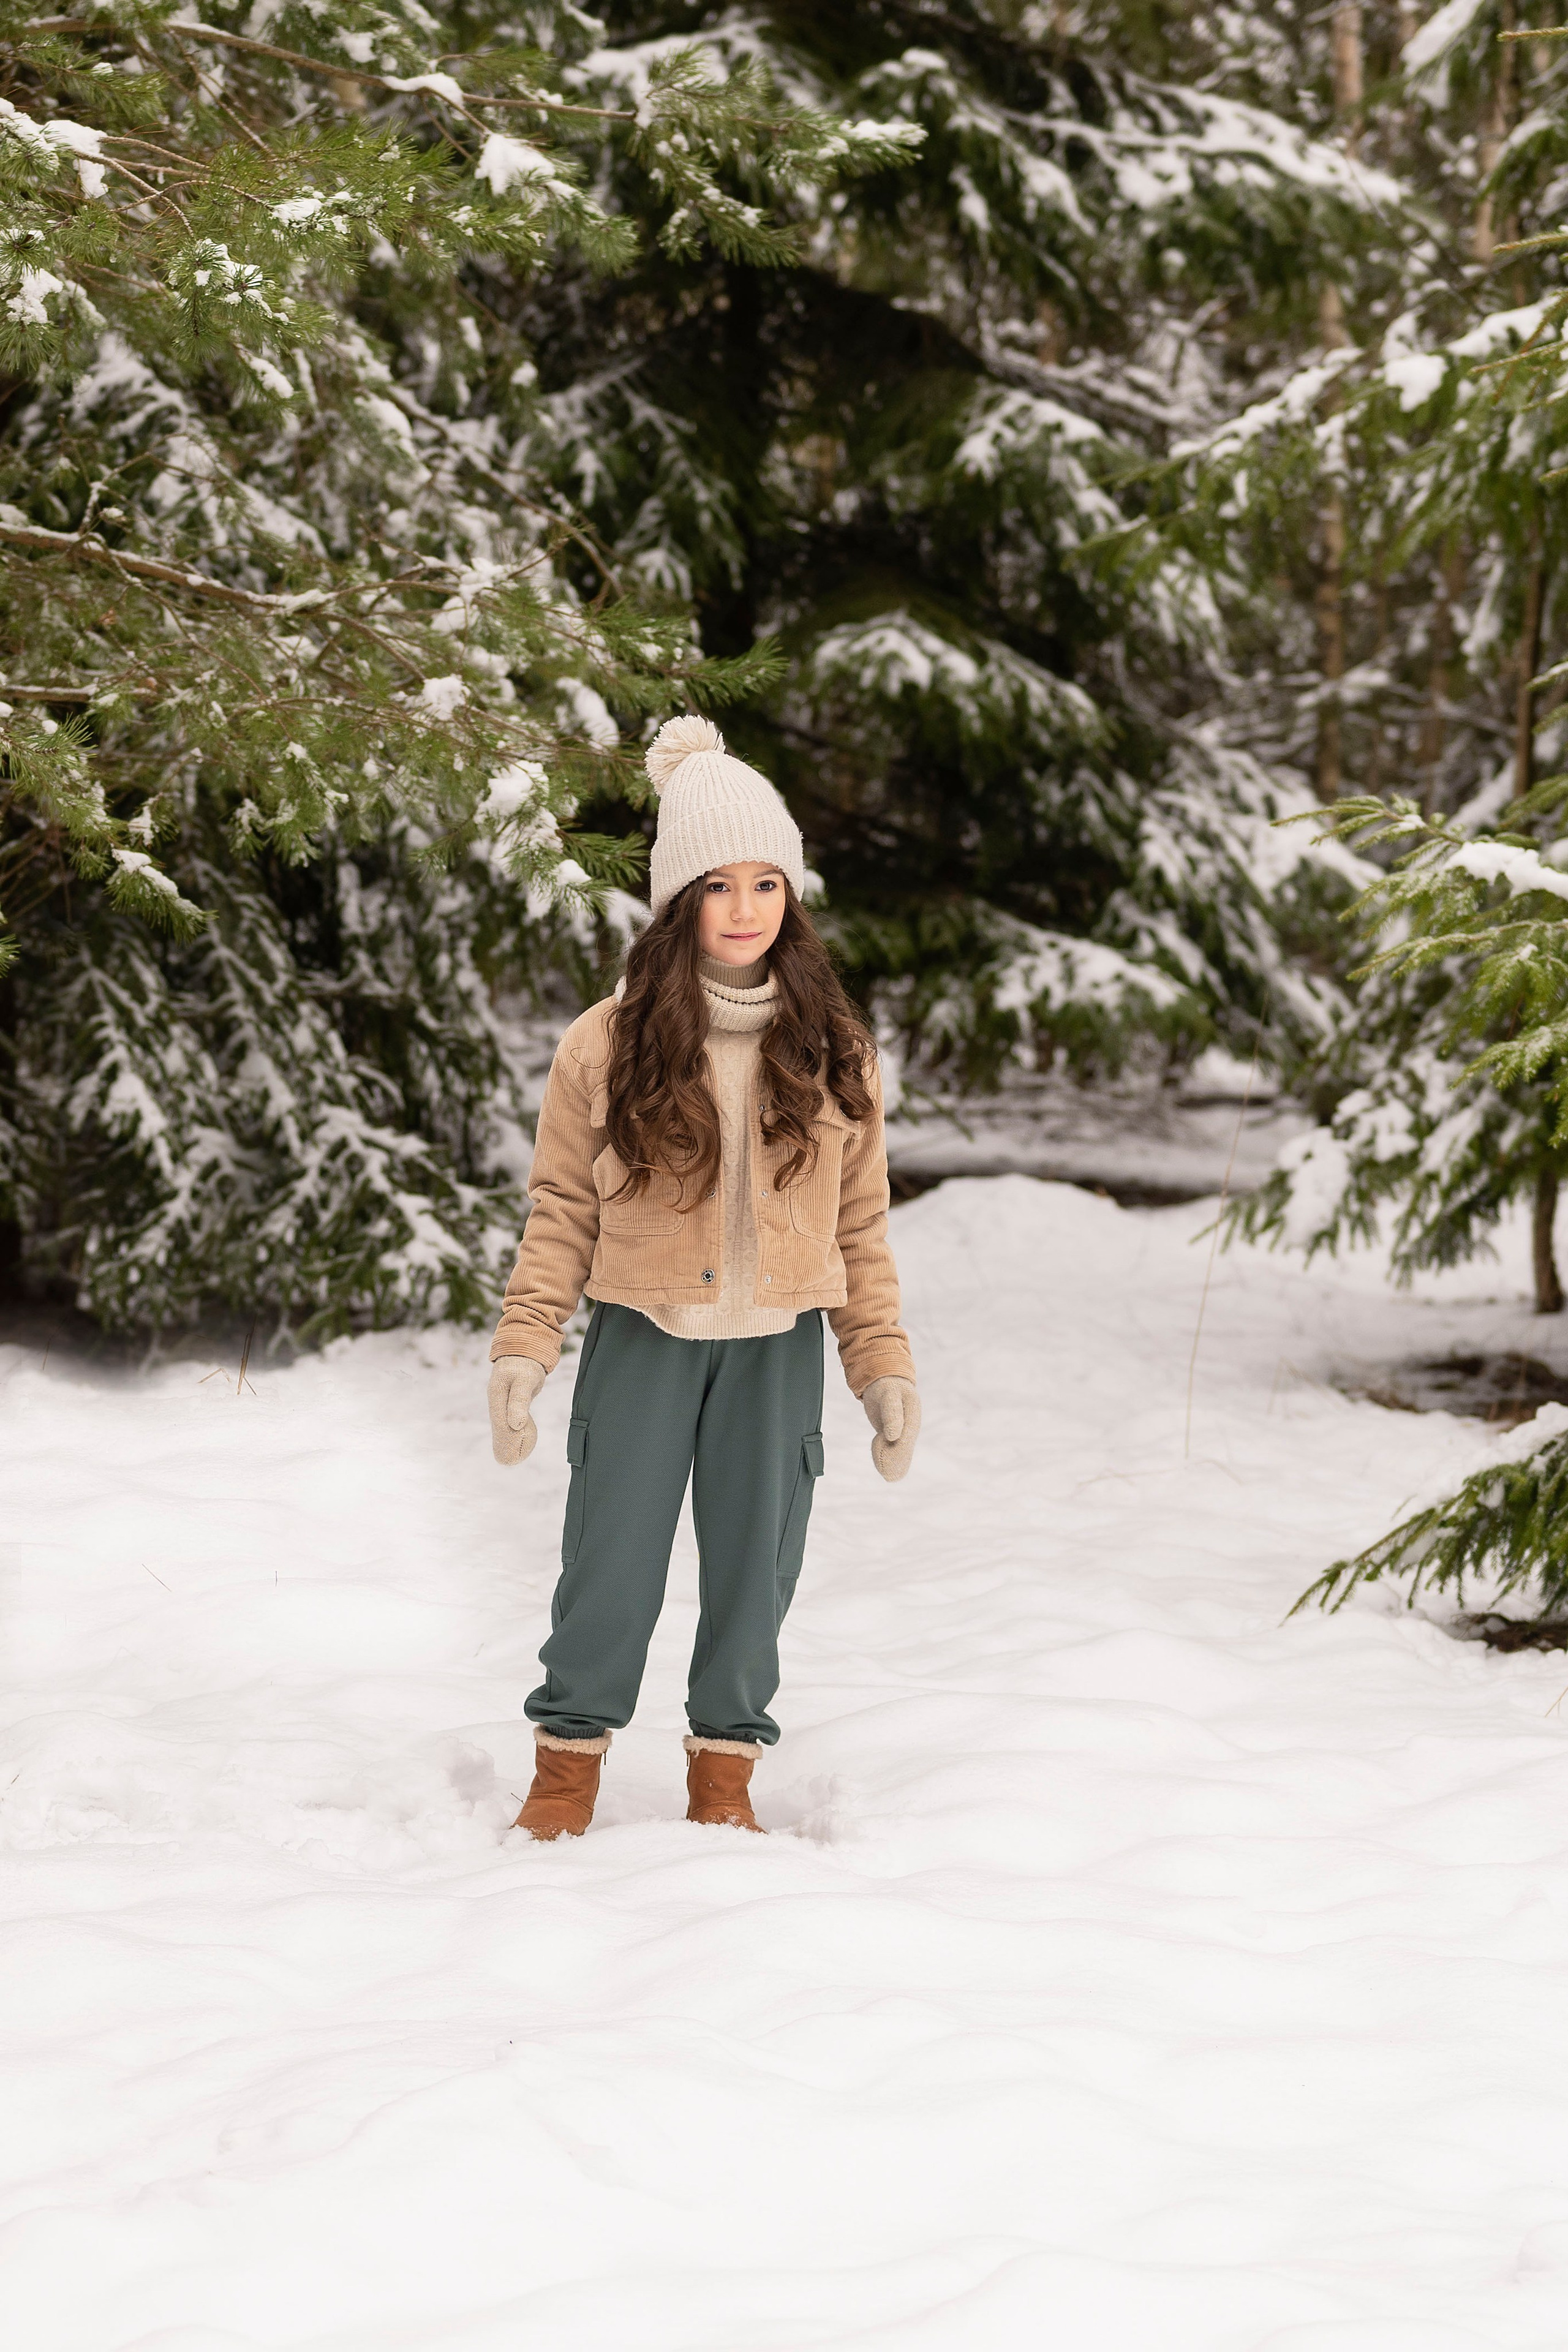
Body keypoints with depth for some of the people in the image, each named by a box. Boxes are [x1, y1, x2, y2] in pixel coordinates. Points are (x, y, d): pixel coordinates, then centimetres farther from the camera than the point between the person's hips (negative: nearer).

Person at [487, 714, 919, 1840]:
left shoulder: (834, 1050, 3)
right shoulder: (608, 1045, -4)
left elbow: (862, 1222, 7)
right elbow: (561, 1210, 0)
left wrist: (885, 1364, 4)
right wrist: (524, 1349, -7)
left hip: (779, 1352, 2)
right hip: (641, 1342, -2)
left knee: (753, 1572, 8)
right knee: (612, 1569, 2)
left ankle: (726, 1771, 22)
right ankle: (569, 1763, 18)